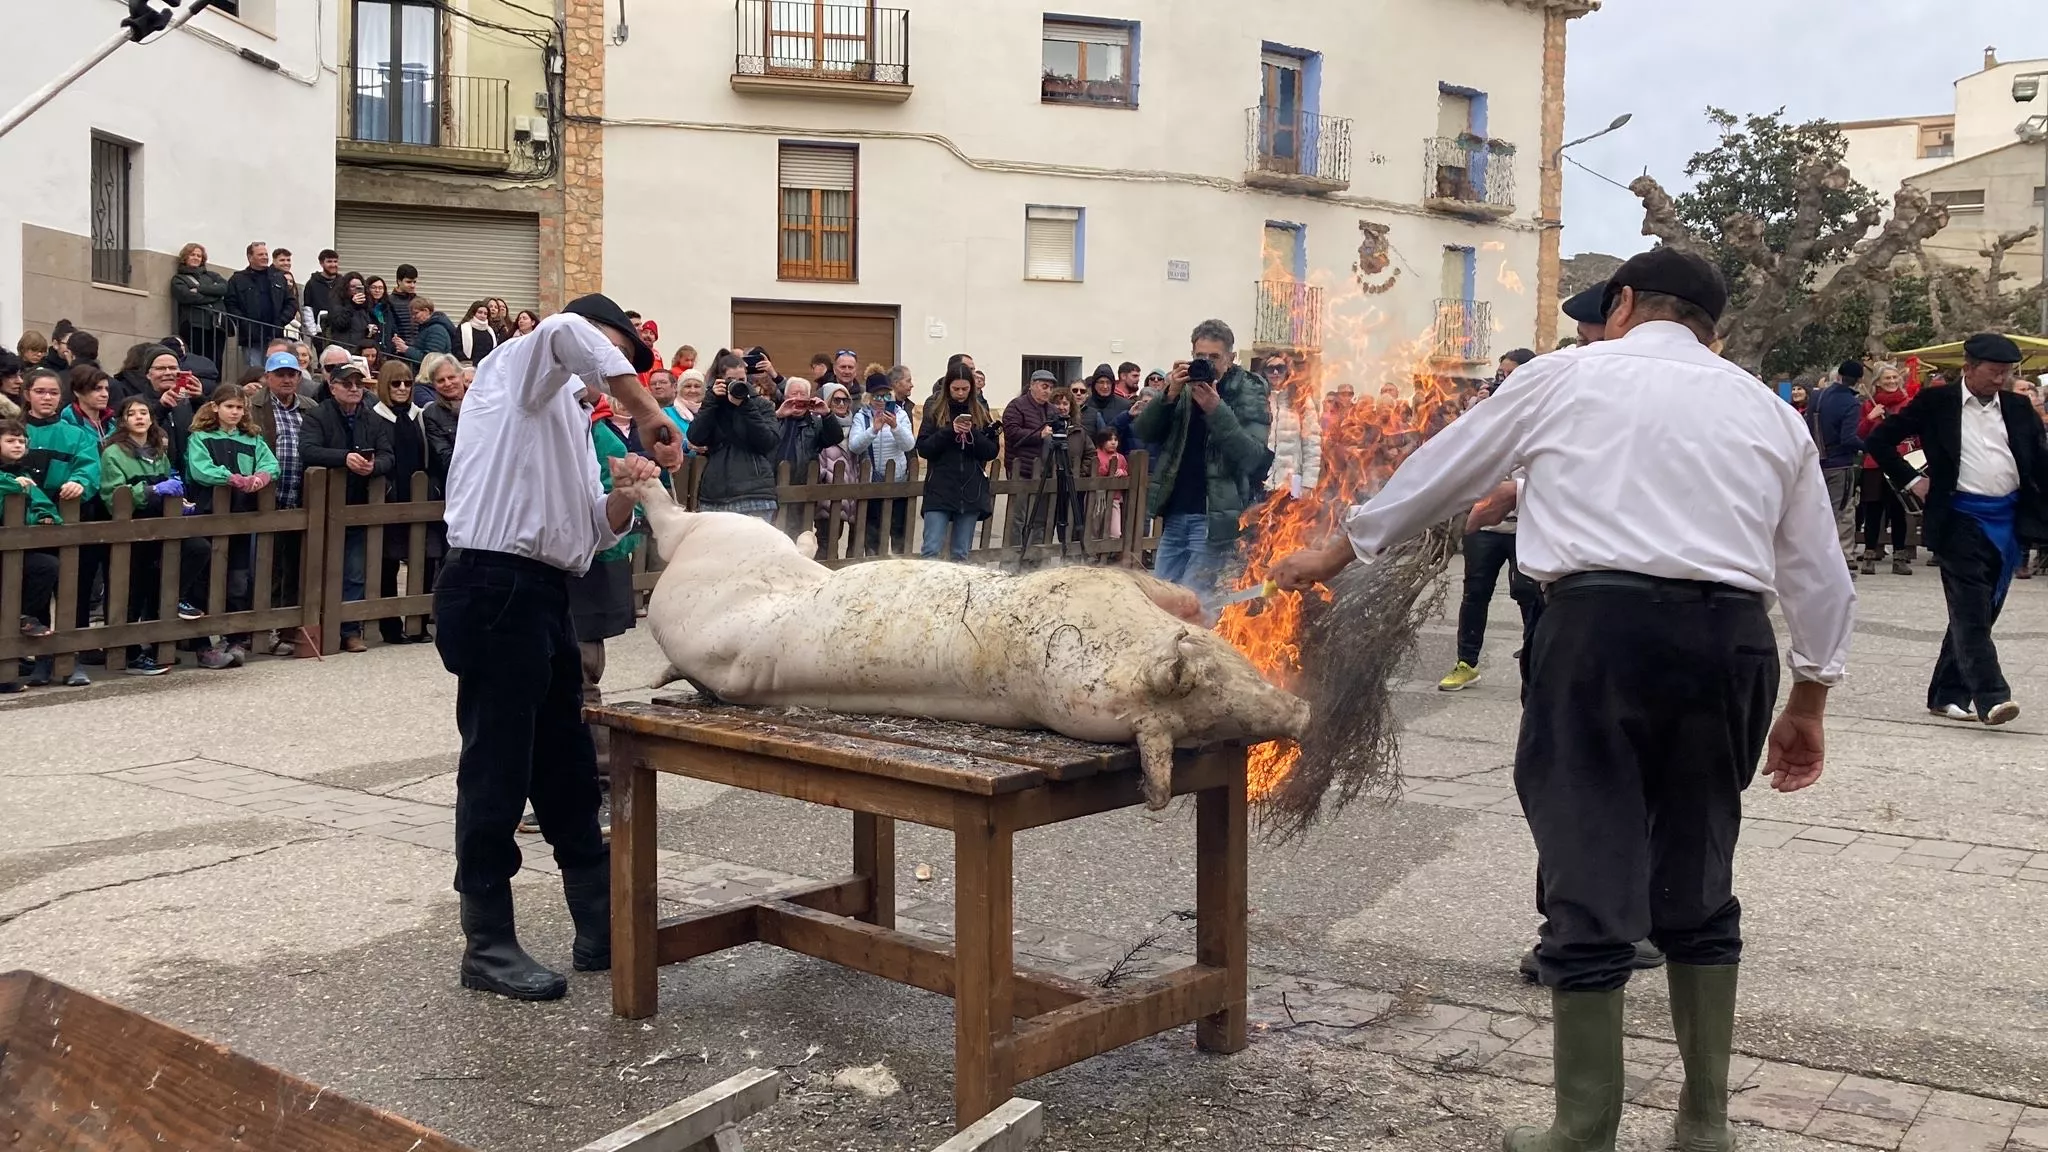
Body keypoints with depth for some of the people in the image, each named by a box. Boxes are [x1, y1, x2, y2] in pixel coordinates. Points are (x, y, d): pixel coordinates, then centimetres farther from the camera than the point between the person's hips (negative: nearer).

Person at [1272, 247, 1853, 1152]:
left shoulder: (1565, 377, 11)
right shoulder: (1769, 412, 19)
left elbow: (1440, 468, 18)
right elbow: (1818, 574, 18)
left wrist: (1336, 552, 30)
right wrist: (1809, 701, 28)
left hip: (1604, 621, -4)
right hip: (1731, 636, 4)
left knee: (1591, 884, 2)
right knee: (1698, 883, 17)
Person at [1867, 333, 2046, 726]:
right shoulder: (1936, 403, -1)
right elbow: (1880, 440, 0)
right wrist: (1911, 480, -5)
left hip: (2010, 520, 5)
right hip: (1961, 520, -5)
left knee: (1980, 612, 9)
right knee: (1970, 612, -10)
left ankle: (1947, 694, 18)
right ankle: (1991, 697, -16)